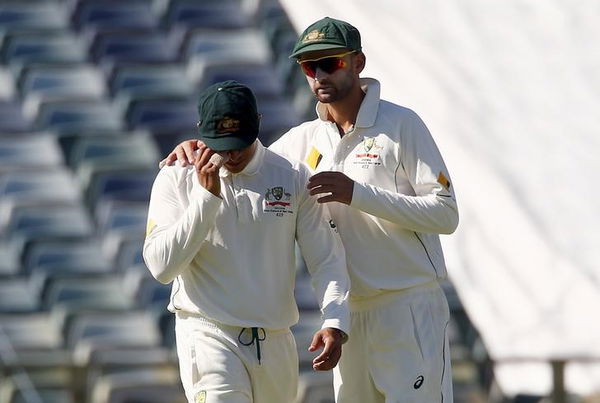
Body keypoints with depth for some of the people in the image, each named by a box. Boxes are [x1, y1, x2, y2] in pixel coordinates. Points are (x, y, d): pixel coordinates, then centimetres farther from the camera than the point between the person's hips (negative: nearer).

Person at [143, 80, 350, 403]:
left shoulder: (294, 178, 4)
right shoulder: (176, 179, 0)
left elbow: (327, 258, 4)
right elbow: (161, 266, -10)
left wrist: (335, 322, -13)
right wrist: (206, 196, -15)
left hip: (276, 342, 3)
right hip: (208, 336, -3)